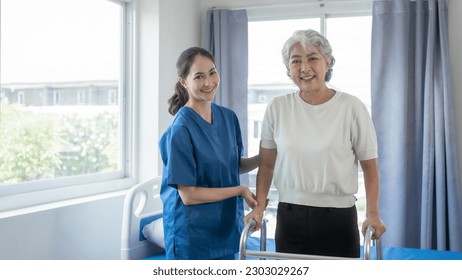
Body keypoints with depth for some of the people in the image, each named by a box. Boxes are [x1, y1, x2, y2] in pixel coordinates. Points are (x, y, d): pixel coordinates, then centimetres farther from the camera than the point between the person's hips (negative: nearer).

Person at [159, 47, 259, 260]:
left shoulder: (228, 117, 0)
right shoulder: (180, 130, -20)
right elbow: (188, 195, -19)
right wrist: (240, 190, -15)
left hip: (226, 226, 6)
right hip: (192, 233, -6)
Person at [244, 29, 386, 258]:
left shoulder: (351, 107, -6)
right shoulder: (277, 108, 0)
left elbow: (369, 166, 0)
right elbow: (267, 165, 8)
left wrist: (372, 213, -10)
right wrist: (259, 207, -2)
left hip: (338, 219, -2)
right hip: (289, 218, 2)